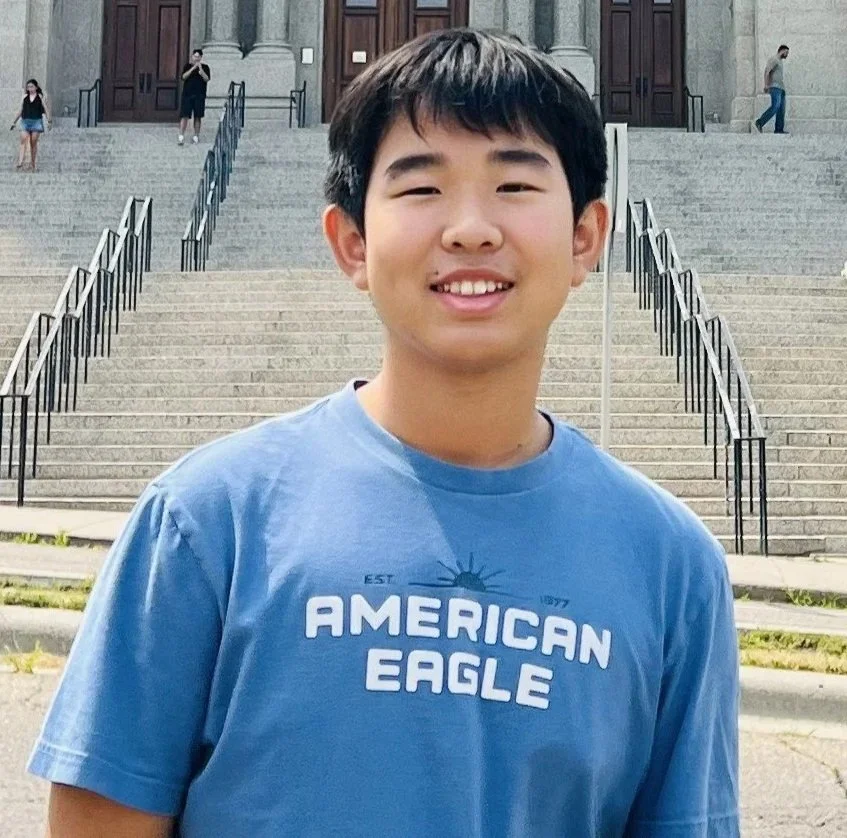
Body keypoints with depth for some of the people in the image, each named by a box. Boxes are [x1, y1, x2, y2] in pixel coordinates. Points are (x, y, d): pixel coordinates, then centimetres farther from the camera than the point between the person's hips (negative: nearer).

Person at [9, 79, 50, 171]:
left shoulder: (40, 97, 5)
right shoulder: (25, 97, 12)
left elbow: (46, 109, 2)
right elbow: (20, 111, 16)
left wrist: (48, 121, -10)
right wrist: (14, 122, 16)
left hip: (36, 121, -2)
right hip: (25, 121, 2)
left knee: (33, 143, 1)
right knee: (23, 141, -10)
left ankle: (32, 163, 11)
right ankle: (20, 162, -20)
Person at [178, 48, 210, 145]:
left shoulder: (205, 67, 8)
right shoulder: (188, 66, 9)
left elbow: (207, 79, -5)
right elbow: (184, 76, -7)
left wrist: (201, 69, -17)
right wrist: (193, 68, -15)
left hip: (200, 95, 1)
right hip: (187, 94, 0)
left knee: (198, 116, 3)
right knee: (184, 116, -7)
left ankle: (196, 137, 11)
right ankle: (181, 136, -10)